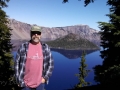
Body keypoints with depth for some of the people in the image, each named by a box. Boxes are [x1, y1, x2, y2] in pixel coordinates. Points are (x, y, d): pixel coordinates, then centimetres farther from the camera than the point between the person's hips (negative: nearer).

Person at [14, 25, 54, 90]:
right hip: (25, 83, -1)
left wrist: (45, 77, -2)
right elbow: (17, 64, -2)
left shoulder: (45, 47, -2)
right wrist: (19, 80, -3)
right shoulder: (23, 47, -6)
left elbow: (51, 63, 4)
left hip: (40, 83, 1)